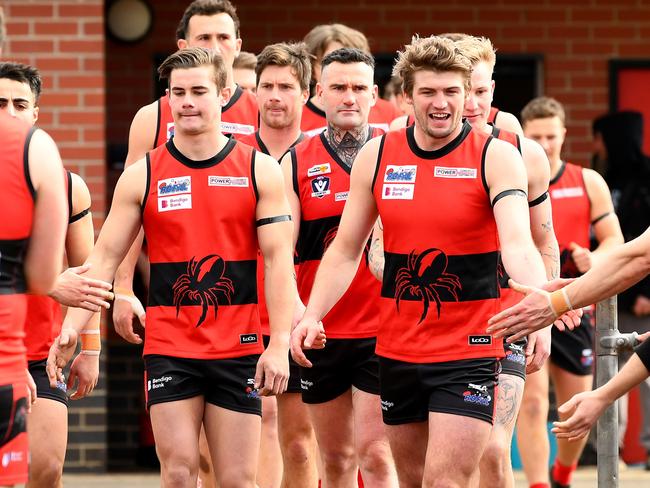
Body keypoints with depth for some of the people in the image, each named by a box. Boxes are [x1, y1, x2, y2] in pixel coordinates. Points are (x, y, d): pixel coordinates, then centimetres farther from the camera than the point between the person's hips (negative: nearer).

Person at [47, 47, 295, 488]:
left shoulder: (260, 170, 2)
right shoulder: (143, 175, 3)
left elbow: (278, 261, -1)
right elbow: (104, 258, 2)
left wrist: (279, 345, -9)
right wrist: (71, 329, -11)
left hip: (238, 351, 0)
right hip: (168, 349, 0)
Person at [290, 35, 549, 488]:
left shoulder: (496, 157, -8)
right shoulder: (376, 156, 4)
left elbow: (517, 243, -22)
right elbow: (345, 250, 9)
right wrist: (312, 314, -6)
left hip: (469, 352, -4)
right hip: (397, 348, 4)